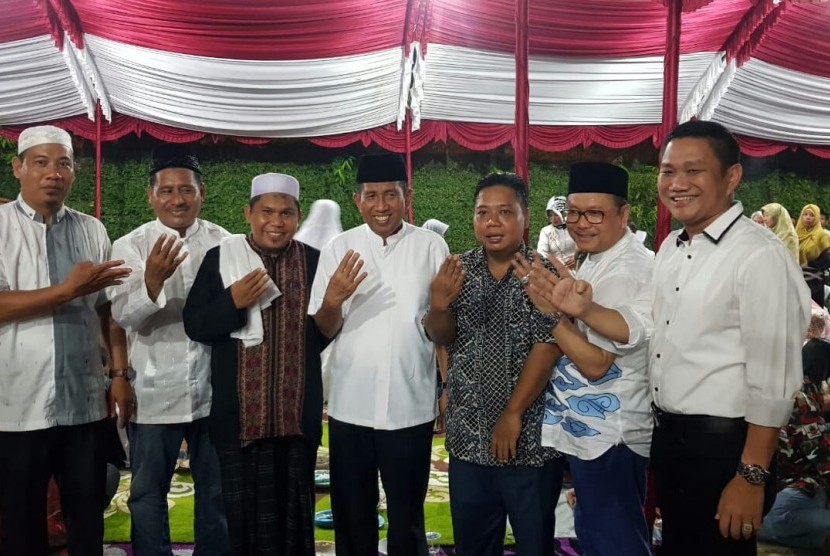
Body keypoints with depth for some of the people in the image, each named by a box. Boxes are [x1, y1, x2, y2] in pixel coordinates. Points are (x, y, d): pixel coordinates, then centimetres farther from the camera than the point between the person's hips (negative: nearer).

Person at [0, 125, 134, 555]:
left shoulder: (93, 231, 6)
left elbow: (109, 310, 6)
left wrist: (120, 375, 2)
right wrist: (67, 290, -19)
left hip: (85, 402, 3)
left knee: (88, 516, 14)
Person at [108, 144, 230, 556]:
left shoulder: (224, 244, 1)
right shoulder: (130, 246, -4)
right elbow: (122, 315, -15)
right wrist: (152, 280, -33)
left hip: (214, 389, 1)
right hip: (154, 392, -1)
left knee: (216, 490, 15)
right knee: (147, 492, 12)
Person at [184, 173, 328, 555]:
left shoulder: (315, 261, 3)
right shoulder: (219, 258, 0)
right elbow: (194, 325, -3)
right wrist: (232, 302, -18)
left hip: (298, 413, 1)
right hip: (239, 413, -1)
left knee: (294, 508, 14)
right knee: (244, 508, 11)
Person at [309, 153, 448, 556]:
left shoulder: (431, 246, -3)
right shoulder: (338, 249, -1)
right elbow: (324, 330, 0)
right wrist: (333, 300, -20)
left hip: (411, 406, -1)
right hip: (350, 407, 1)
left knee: (406, 516, 15)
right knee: (351, 516, 16)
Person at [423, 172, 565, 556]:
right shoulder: (459, 269, 3)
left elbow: (547, 346, -13)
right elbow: (441, 338, 2)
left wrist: (513, 413, -13)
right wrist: (438, 307, -19)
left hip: (530, 438, -3)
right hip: (468, 437, 3)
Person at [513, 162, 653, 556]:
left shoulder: (628, 271, -22)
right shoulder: (597, 260, 9)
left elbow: (595, 364, -24)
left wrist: (549, 310, -24)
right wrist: (567, 306, -2)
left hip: (607, 436, -10)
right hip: (592, 430, 10)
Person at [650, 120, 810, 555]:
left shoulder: (760, 256, -18)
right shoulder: (670, 247, 7)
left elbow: (773, 378, -19)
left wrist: (752, 476, -18)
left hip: (722, 443, -8)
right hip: (666, 435, 8)